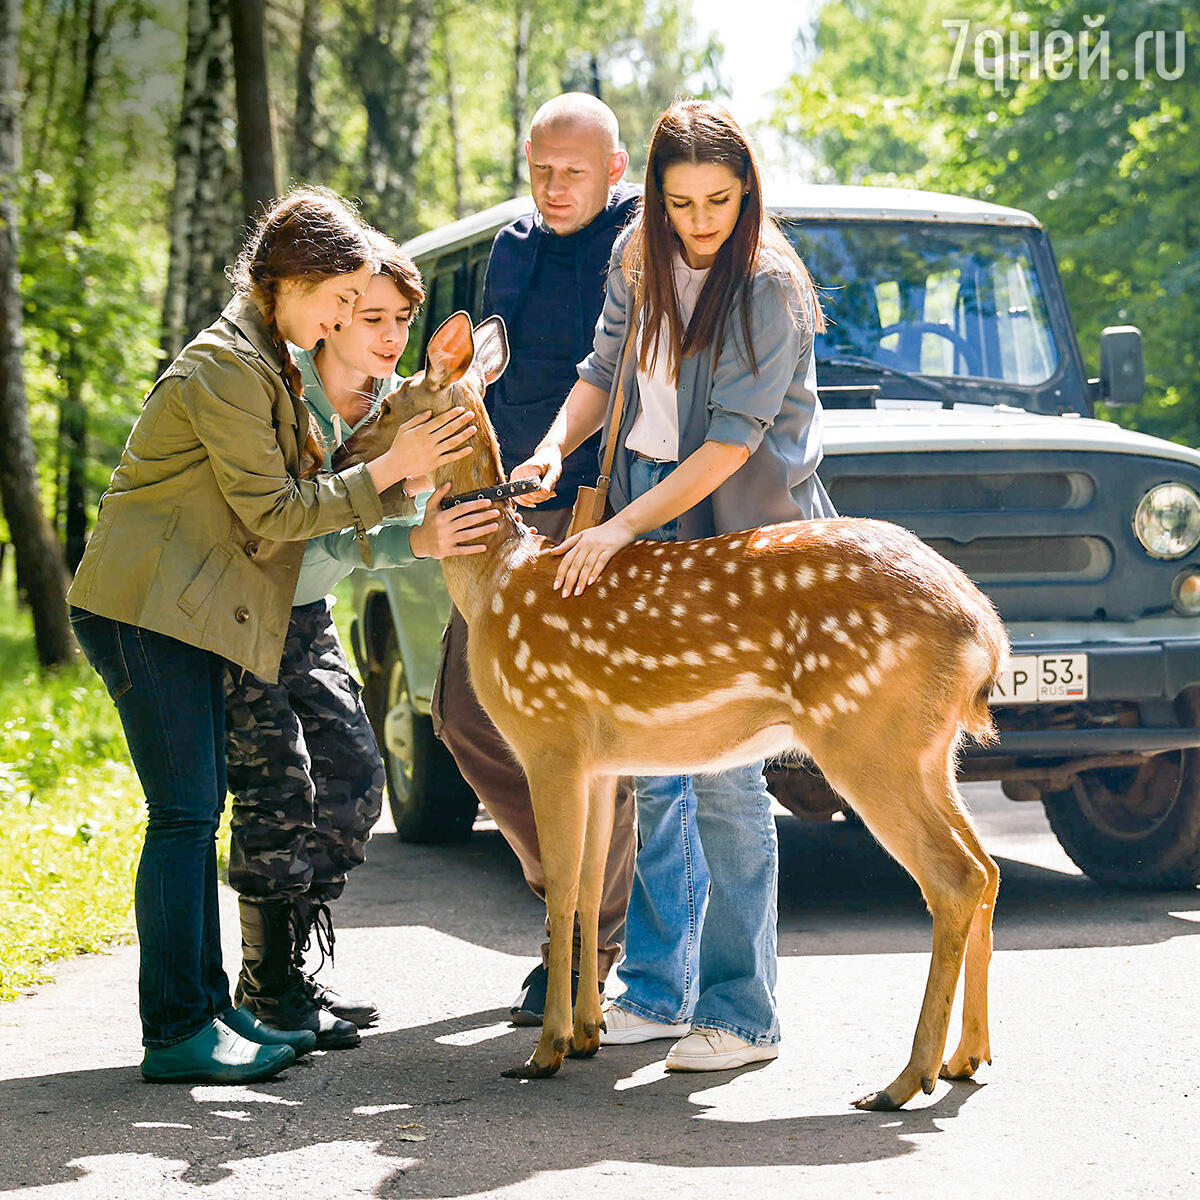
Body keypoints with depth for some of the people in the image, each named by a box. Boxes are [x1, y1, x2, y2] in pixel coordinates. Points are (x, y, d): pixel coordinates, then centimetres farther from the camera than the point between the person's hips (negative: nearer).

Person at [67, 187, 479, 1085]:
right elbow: (272, 512, -16)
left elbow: (303, 493, 14)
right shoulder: (227, 367, -15)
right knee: (185, 814, -9)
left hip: (187, 611, 10)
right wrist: (390, 471, -13)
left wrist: (409, 470, 3)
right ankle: (176, 1032, -6)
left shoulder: (268, 364, 17)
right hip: (144, 607, -10)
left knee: (199, 811, 10)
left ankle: (205, 1009, 15)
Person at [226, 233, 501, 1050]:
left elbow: (391, 519, -7)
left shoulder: (395, 402, -3)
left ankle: (291, 966, 16)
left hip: (307, 615, 8)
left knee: (353, 778, 4)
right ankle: (267, 986, 0)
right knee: (279, 793, -12)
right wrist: (413, 541, -47)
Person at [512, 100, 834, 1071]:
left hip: (738, 535, -7)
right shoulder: (639, 259, 6)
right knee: (650, 762, 8)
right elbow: (606, 372, 16)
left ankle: (743, 1014, -2)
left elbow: (730, 445, -20)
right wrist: (555, 448, -3)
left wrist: (620, 529, -25)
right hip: (644, 515, 7)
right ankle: (659, 990, 18)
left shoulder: (770, 288, -15)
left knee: (722, 770, -9)